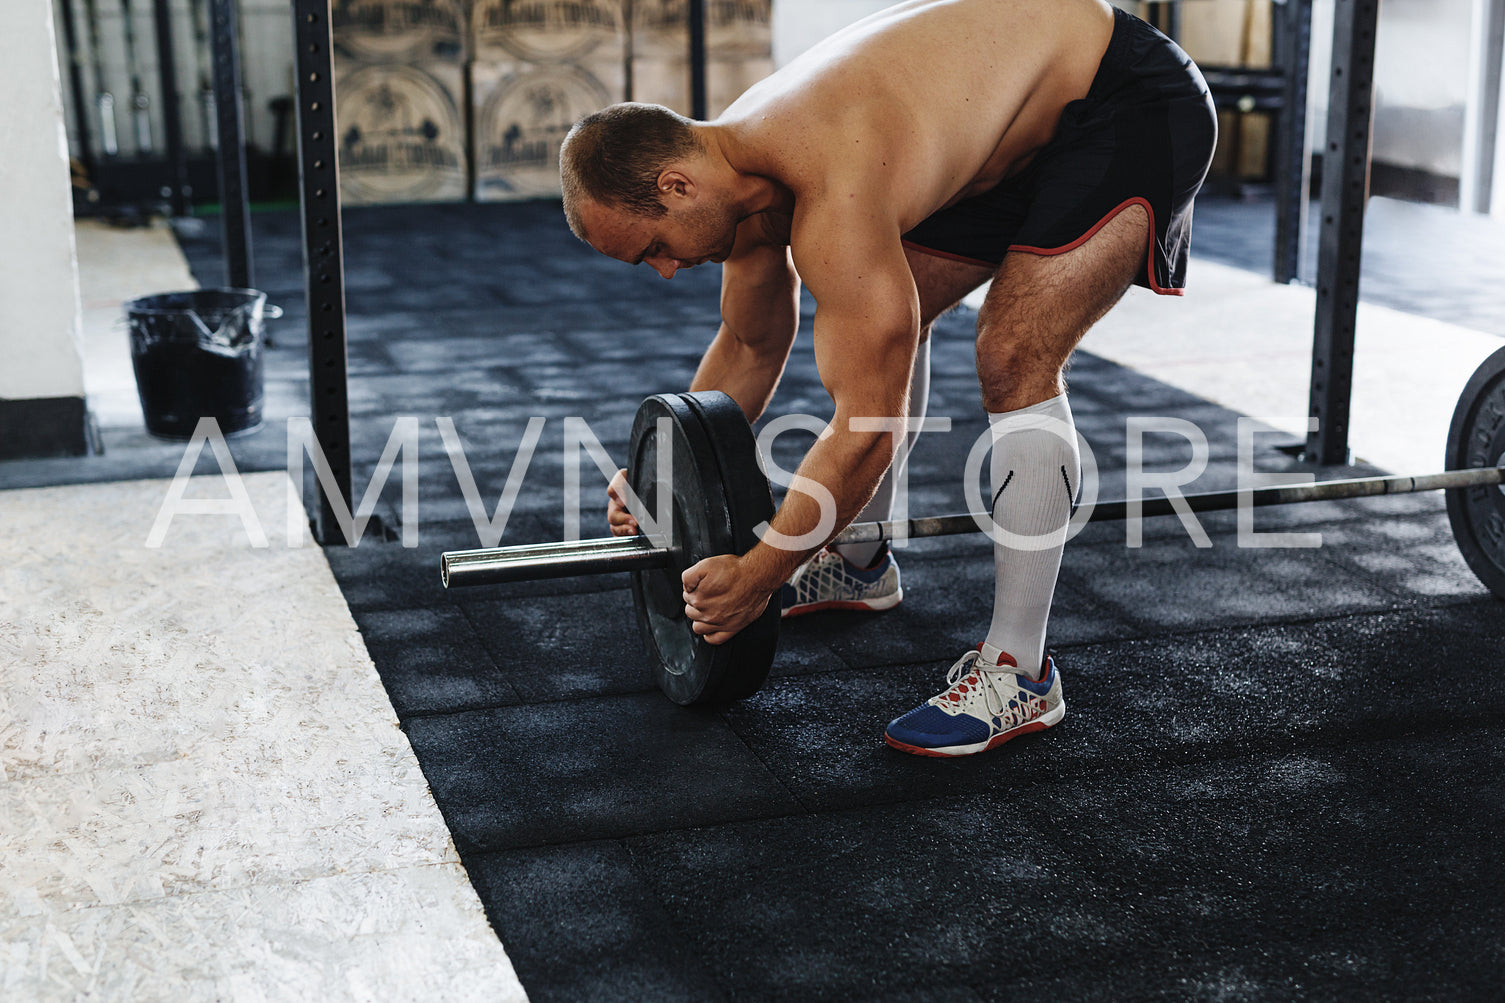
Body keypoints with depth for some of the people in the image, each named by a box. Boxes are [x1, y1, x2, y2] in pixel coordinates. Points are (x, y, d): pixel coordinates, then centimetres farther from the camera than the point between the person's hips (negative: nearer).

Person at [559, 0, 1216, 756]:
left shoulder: (833, 201, -36)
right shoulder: (736, 164, -6)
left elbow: (868, 425, -32)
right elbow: (751, 346, 10)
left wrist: (756, 576, -22)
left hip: (1134, 109, -10)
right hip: (1021, 113, 10)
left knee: (1014, 359, -22)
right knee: (884, 328, 14)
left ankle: (1018, 674, -12)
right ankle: (858, 566, 33)